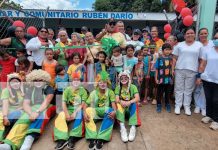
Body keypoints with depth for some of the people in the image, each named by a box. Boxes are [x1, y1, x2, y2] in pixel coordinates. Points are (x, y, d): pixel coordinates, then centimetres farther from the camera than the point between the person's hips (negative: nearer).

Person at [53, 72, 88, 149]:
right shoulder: (67, 90, 4)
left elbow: (82, 104, -8)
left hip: (78, 110, -1)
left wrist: (75, 112, -22)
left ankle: (72, 138, -33)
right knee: (61, 116, -28)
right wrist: (67, 114, -20)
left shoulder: (83, 90, 1)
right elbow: (63, 103, -4)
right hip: (69, 109, 2)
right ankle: (62, 139, -32)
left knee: (79, 114, -34)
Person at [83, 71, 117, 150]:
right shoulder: (94, 93, -6)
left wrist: (114, 111, -39)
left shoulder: (110, 92, -6)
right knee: (88, 110, -30)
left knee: (111, 112, -34)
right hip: (96, 111, 1)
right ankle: (92, 138, -34)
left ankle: (101, 138, -34)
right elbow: (85, 104, -10)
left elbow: (113, 103, -16)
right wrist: (85, 113, -32)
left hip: (106, 111, -1)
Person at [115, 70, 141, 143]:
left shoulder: (133, 87, -5)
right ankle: (122, 128, -41)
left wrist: (129, 102, -38)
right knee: (118, 105, -32)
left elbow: (137, 98, -19)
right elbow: (117, 100, -14)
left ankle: (133, 128, -39)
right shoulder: (118, 88, -1)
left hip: (131, 107, 0)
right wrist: (121, 102, -37)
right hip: (122, 107, 1)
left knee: (134, 104, -32)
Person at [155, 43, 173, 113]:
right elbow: (156, 69, -5)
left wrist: (172, 78, 9)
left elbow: (171, 69, 9)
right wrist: (156, 78, -7)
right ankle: (159, 105, 23)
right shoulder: (159, 59, -8)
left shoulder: (170, 59, 2)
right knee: (160, 93, 8)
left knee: (168, 93, 15)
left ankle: (167, 105, 31)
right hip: (161, 79, -3)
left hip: (168, 79, 3)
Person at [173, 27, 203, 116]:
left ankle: (187, 106, 20)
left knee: (189, 90, 8)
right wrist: (172, 69, -2)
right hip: (180, 70, 0)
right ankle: (178, 105, 16)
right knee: (179, 88, 6)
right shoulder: (180, 45, 7)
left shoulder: (199, 45, 6)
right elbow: (174, 58, 6)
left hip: (192, 71, 0)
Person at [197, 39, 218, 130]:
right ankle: (208, 115, 31)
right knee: (208, 98, 13)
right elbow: (202, 65, 7)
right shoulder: (208, 51, 4)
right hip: (207, 79, 2)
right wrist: (199, 76, 3)